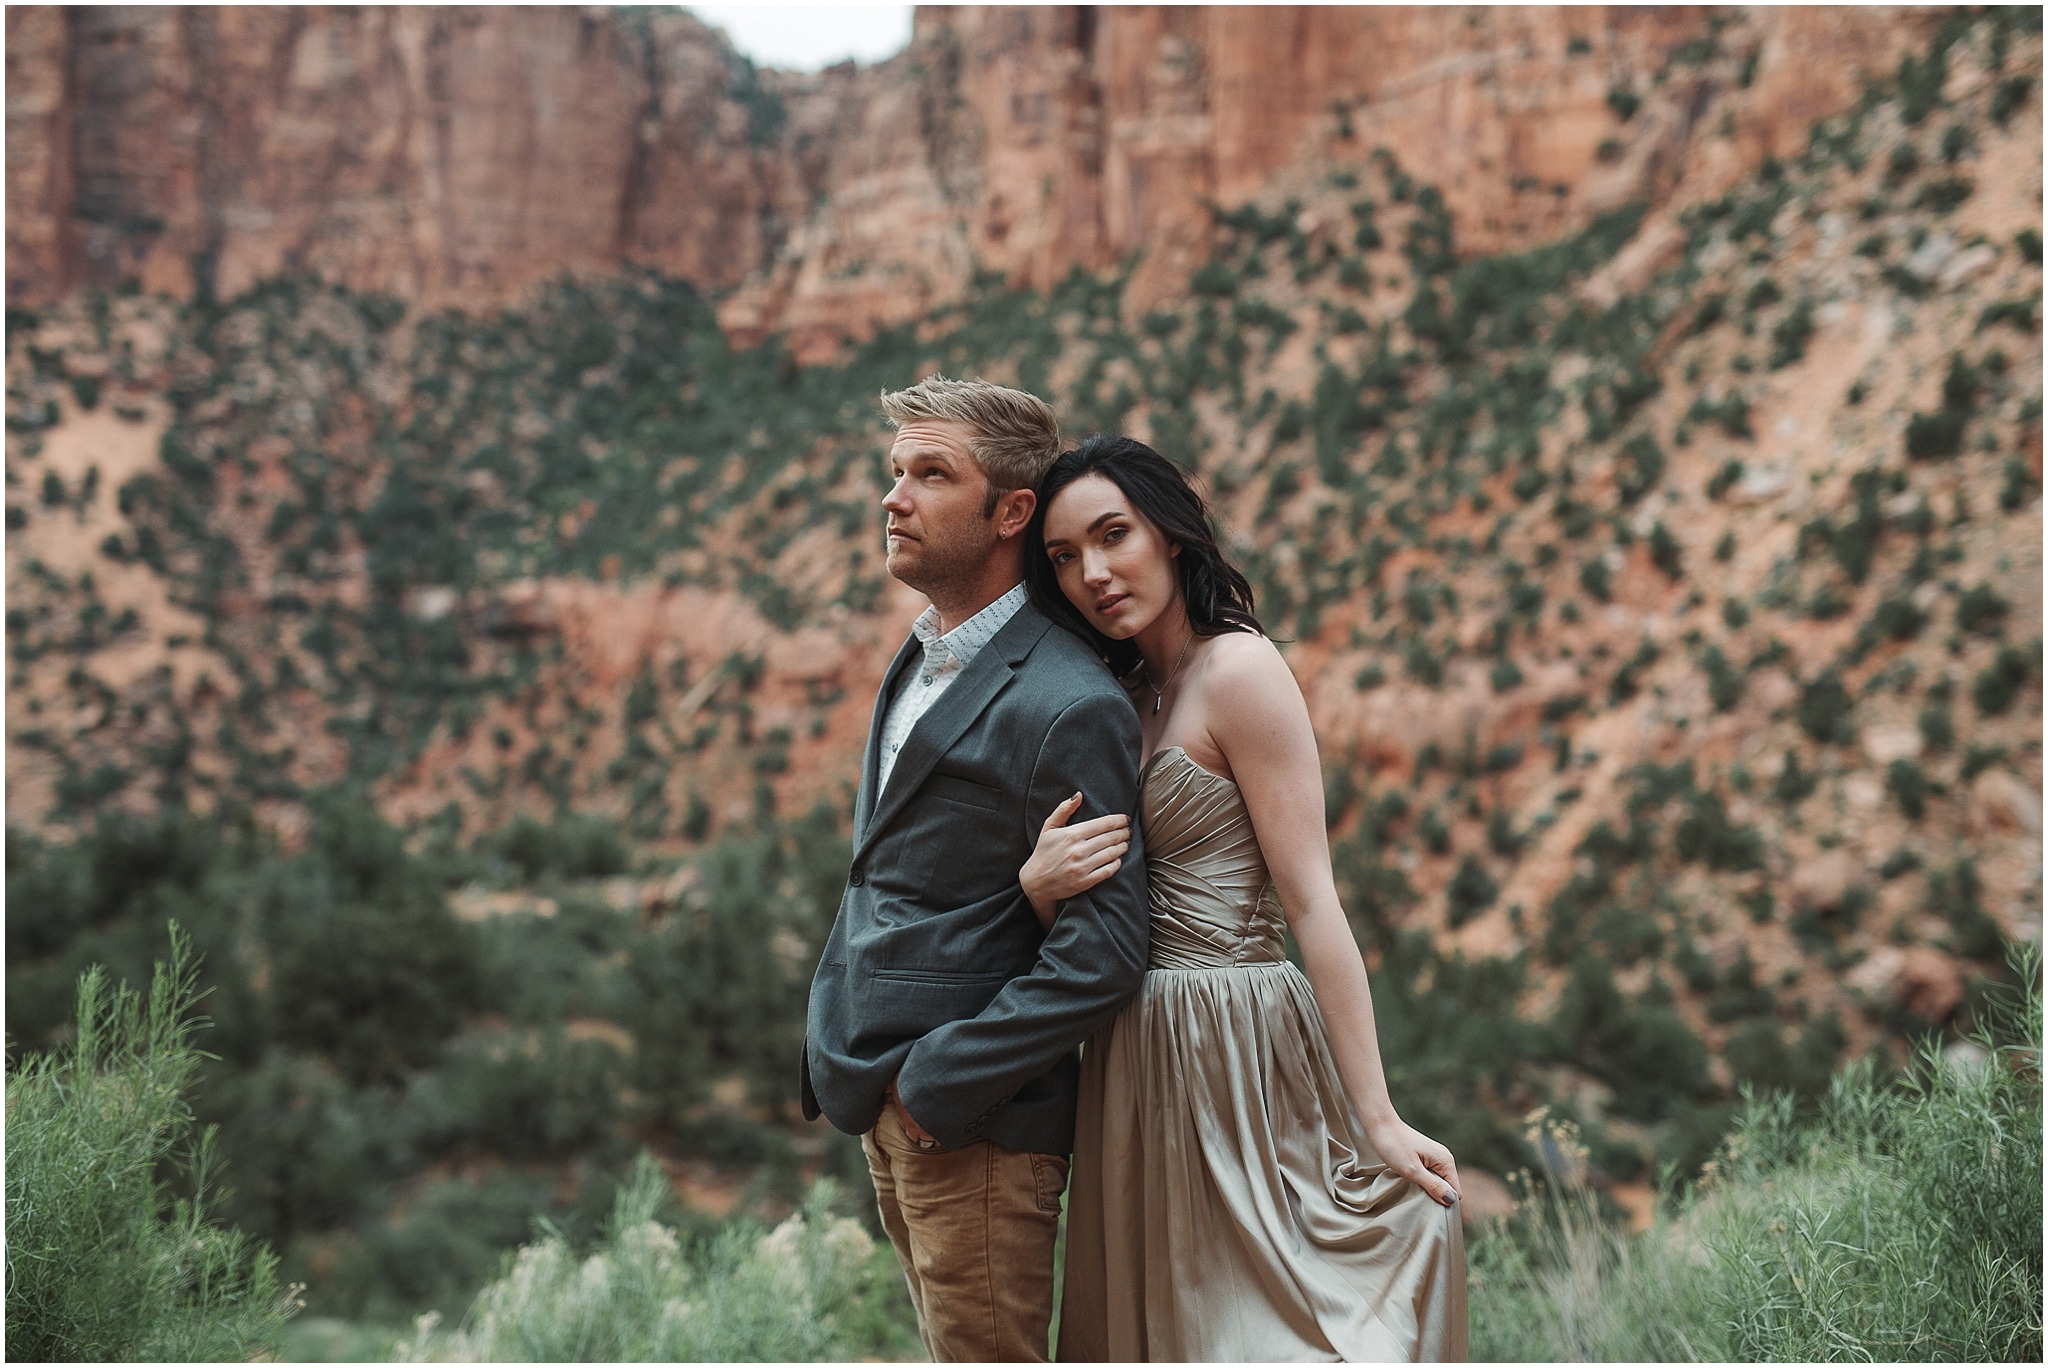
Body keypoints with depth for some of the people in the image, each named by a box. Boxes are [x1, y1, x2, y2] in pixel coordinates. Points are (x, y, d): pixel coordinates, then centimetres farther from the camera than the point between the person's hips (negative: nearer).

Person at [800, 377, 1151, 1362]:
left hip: (975, 1121, -9)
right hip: (887, 1107, 9)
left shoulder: (1068, 706, -17)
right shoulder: (916, 665, 12)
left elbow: (1101, 955, -20)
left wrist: (939, 1084, -17)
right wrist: (851, 1067, 10)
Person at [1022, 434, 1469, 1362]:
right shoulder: (1130, 694, 12)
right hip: (1140, 1057, 8)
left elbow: (1312, 904, -16)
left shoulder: (1239, 671, -11)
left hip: (1232, 1042, -8)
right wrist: (1038, 885, -15)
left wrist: (1378, 1121, -17)